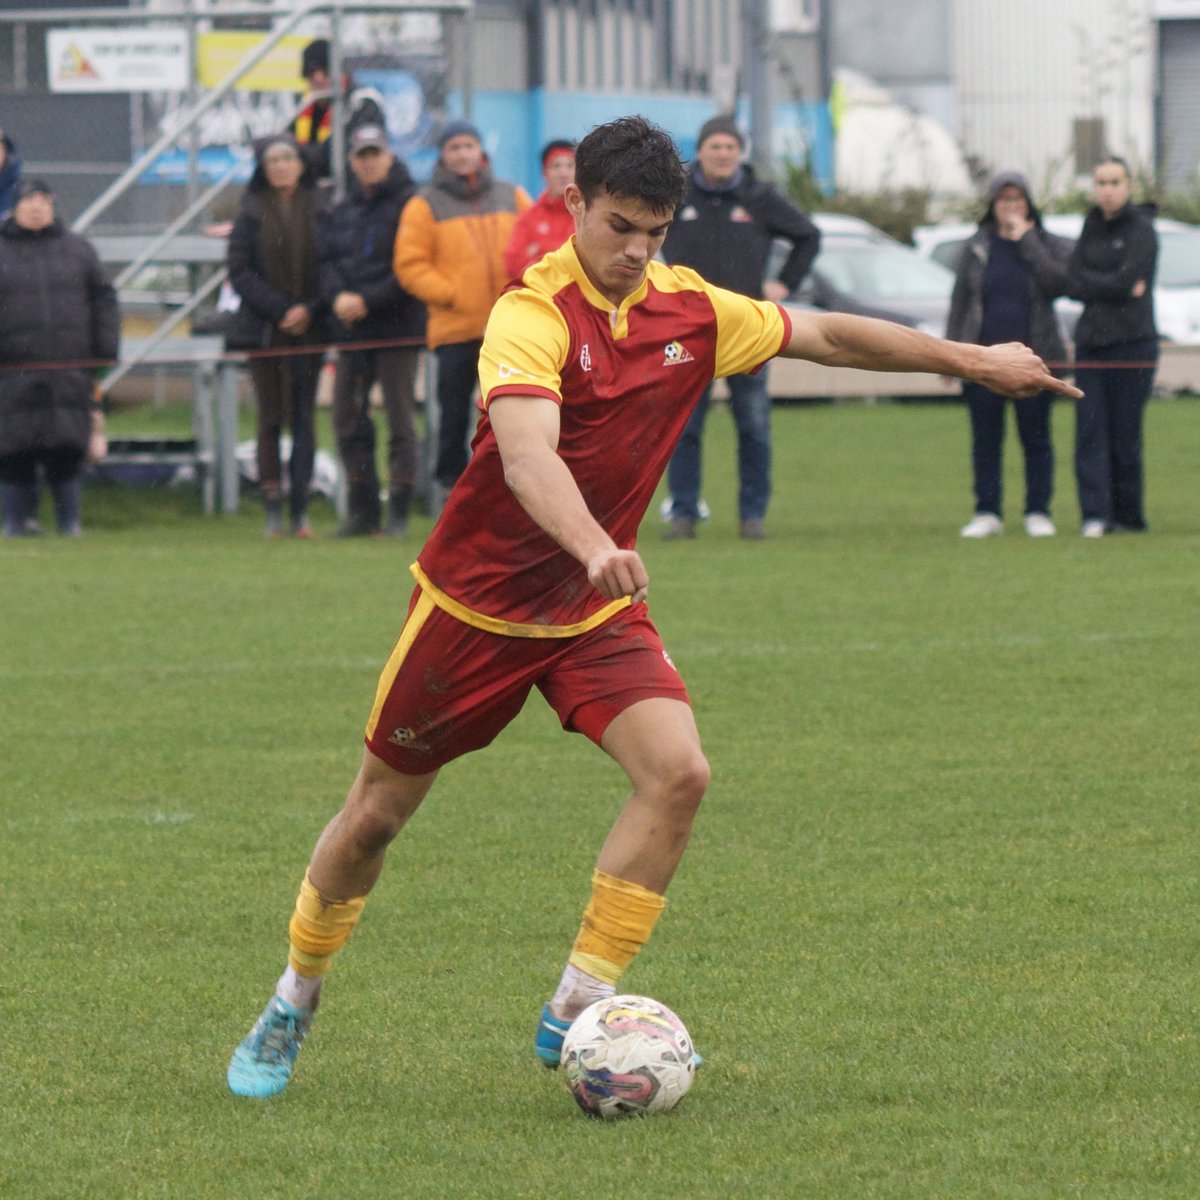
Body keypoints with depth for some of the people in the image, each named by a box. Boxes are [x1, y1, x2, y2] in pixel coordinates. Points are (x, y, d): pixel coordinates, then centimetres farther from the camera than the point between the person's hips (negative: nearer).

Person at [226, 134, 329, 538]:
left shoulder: (319, 209, 4)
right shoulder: (252, 213, 3)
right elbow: (240, 272, -1)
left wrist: (309, 309, -11)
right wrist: (280, 310, -11)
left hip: (308, 328, 0)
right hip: (264, 330, 0)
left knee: (304, 418, -2)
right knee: (270, 420, -1)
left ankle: (300, 508, 0)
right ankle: (272, 509, 0)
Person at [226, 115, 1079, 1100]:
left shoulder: (692, 311, -3)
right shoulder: (533, 316, -23)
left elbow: (824, 335, 12)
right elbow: (526, 456, -40)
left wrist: (971, 360, 17)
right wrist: (594, 548, -58)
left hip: (596, 612, 5)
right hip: (475, 603, -4)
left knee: (679, 772, -19)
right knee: (379, 811, 7)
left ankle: (575, 1014, -11)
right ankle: (293, 1007, 31)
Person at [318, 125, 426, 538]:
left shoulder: (409, 204, -5)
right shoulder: (343, 212, 15)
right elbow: (326, 259, 9)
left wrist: (368, 301, -16)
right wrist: (338, 296, -11)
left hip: (398, 330, -6)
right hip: (351, 332, 7)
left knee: (400, 418, -4)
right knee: (348, 419, 6)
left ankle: (399, 509, -1)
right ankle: (363, 508, 13)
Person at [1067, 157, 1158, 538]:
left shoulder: (1141, 229, -3)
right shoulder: (1092, 227, 13)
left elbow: (1128, 279, -14)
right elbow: (1072, 282, 2)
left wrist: (1091, 284, -3)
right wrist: (1118, 288, -10)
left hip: (1132, 342, -5)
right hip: (1090, 341, 5)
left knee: (1125, 434, -3)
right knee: (1090, 431, -5)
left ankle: (1129, 516, 7)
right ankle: (1094, 515, -8)